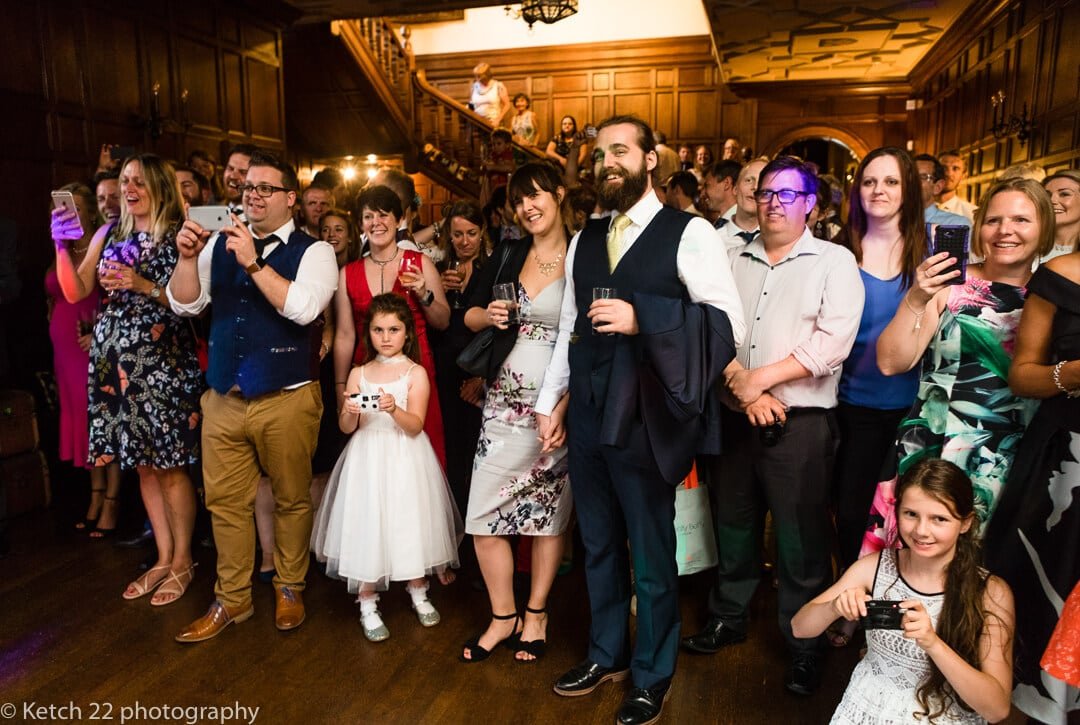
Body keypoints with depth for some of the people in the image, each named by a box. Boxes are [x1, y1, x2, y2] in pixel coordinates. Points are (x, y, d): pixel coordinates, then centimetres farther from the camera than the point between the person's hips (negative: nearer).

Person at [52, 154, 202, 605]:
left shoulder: (179, 236, -2)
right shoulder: (108, 234, 12)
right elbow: (76, 292, 7)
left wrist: (144, 286, -16)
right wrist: (62, 246, -5)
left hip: (162, 356, -5)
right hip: (116, 356, 5)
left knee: (169, 464, 0)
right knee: (142, 463, 11)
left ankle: (182, 562, 15)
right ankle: (163, 558, 23)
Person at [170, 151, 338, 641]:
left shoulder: (313, 251, -5)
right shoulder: (220, 244, 8)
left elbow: (302, 308, -21)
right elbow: (186, 305, 3)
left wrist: (252, 262, -23)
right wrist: (188, 257, -12)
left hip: (287, 400, -4)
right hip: (223, 398, 4)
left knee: (291, 500, 10)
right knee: (224, 501, 12)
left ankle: (289, 589, 31)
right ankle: (232, 598, 29)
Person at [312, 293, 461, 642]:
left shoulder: (416, 373, -3)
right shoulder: (358, 374, 4)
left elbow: (415, 426, -12)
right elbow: (346, 428, 2)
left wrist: (394, 409, -30)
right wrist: (349, 412, -19)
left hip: (406, 459, -1)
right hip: (367, 459, 2)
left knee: (411, 522, 6)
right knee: (367, 526, 1)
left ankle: (418, 591, 29)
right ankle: (367, 603, 17)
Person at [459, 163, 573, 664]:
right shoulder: (509, 256, 8)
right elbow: (469, 315, 15)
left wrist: (564, 407, -18)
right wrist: (489, 316, -8)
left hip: (559, 404, -3)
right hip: (504, 400, 4)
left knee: (549, 512, 9)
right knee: (482, 515, 2)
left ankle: (535, 615, 29)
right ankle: (503, 617, 22)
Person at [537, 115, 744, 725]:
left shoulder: (690, 233, -7)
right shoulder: (584, 240, 12)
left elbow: (731, 324, -14)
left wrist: (642, 319, -23)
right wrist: (551, 401, 13)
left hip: (644, 418, -5)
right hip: (586, 416, 6)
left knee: (652, 553, 10)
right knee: (598, 544, 19)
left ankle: (653, 675, 32)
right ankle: (607, 654, 40)